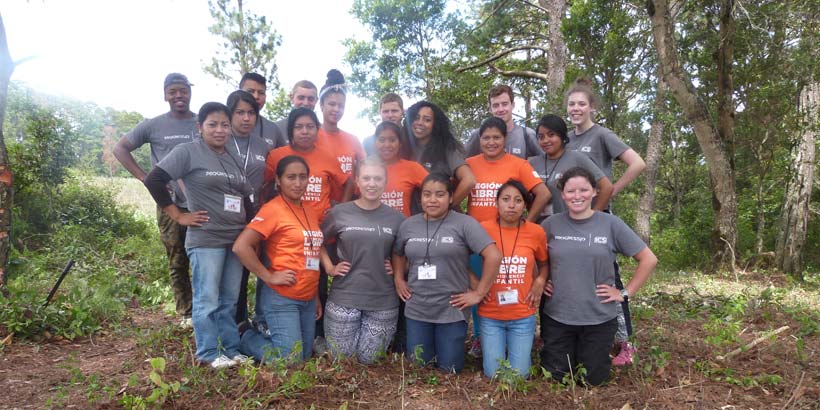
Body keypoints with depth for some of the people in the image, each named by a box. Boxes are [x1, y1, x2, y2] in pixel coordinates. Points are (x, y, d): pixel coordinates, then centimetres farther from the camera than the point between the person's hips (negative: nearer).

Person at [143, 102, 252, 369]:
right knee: (208, 300, 0)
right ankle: (209, 353, 13)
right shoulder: (188, 152, -3)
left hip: (237, 240, 6)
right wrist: (178, 216, -9)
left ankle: (231, 349, 23)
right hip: (205, 240, -6)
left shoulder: (234, 159, 17)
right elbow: (154, 180, -9)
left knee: (230, 300, 13)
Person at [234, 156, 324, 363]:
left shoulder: (310, 212, 10)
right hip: (281, 299, -7)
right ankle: (247, 339, 19)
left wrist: (316, 297, 16)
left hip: (308, 300, 7)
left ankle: (270, 336, 36)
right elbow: (240, 246, -19)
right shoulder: (273, 209, -12)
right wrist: (268, 277, -16)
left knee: (305, 356, 15)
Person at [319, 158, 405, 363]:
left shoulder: (396, 218, 1)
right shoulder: (339, 212, -2)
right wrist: (329, 267, 1)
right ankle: (320, 343, 39)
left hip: (383, 302, 1)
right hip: (343, 298, -1)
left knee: (369, 360, 9)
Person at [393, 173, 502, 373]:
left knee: (449, 370, 9)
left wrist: (479, 293, -14)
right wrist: (398, 279, 8)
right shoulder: (408, 225, 5)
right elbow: (398, 254, 22)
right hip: (416, 311, 4)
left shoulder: (464, 224, -10)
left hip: (452, 311, -3)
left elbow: (493, 256, -15)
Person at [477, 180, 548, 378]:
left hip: (523, 316, 1)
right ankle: (489, 350, 38)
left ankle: (521, 352, 39)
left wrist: (540, 282, -4)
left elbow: (544, 263, 13)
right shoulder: (483, 229, -10)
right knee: (493, 374, 7)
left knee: (520, 374, 8)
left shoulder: (536, 232, -6)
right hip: (490, 315, 0)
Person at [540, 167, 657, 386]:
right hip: (557, 318, 1)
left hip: (600, 319, -1)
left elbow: (649, 259, -2)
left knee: (593, 380, 12)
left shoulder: (611, 224, -6)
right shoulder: (551, 224, -3)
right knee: (555, 377, 11)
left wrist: (625, 293, -5)